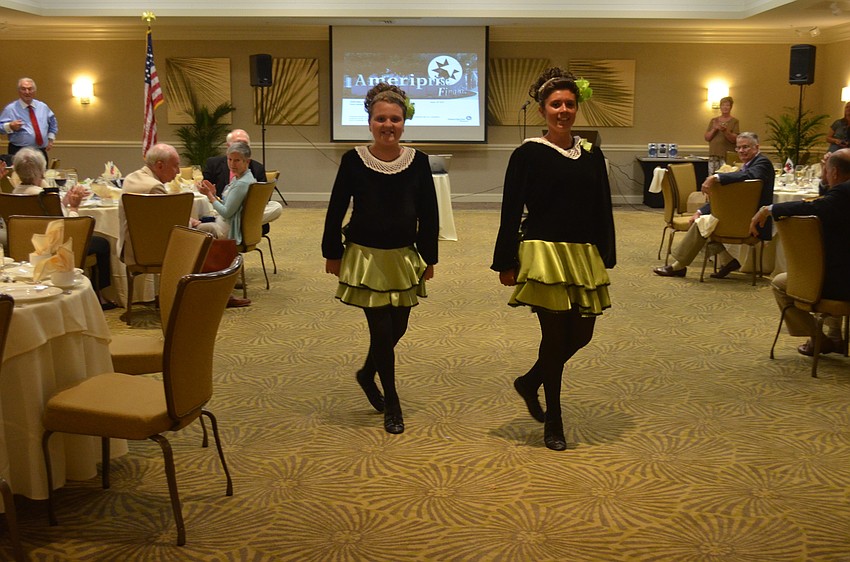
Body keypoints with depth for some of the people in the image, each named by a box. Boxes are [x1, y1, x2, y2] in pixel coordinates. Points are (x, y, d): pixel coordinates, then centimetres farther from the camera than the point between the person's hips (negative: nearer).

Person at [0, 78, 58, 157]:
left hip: (41, 152, 4)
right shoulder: (10, 109, -1)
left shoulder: (43, 107, 12)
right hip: (19, 152, -4)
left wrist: (51, 139, 16)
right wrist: (10, 126, -24)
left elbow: (53, 123, 26)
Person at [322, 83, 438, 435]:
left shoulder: (417, 161, -1)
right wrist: (332, 254, 1)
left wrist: (429, 258, 5)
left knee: (397, 327, 10)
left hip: (404, 257, 3)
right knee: (382, 330, -3)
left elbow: (428, 214, 4)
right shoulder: (354, 160, -7)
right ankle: (392, 405, 15)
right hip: (365, 257, -3)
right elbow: (336, 209, 0)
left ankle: (367, 374, 40)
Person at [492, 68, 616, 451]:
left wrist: (605, 258, 10)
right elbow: (511, 211, -5)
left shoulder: (591, 155, 9)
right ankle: (553, 425, 16)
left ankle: (529, 383, 35)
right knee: (555, 335, -1)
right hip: (545, 254, -5)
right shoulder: (528, 154, -5)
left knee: (581, 333, 8)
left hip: (584, 255, 5)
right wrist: (506, 263, -7)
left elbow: (603, 211, 13)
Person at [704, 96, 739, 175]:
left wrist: (725, 131, -20)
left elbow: (734, 139, -5)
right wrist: (714, 129, -6)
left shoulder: (734, 121, 5)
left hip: (728, 156, -3)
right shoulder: (713, 120, 16)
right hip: (713, 155, 3)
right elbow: (707, 138, 11)